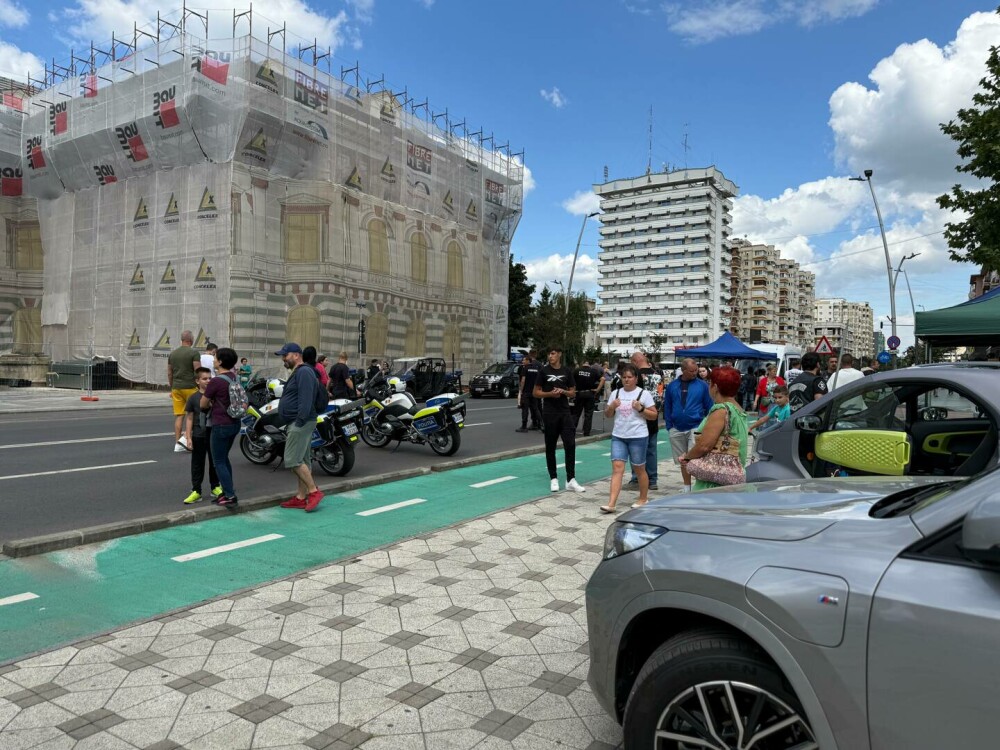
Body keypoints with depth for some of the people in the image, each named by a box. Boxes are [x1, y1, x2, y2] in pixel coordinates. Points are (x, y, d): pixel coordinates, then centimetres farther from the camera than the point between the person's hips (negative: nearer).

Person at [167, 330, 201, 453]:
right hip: (190, 387, -6)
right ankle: (185, 437, -8)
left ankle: (177, 444, 8)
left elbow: (169, 373, 16)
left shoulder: (172, 353, 12)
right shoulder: (194, 352, -8)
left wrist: (171, 388, 24)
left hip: (176, 388, 6)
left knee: (179, 416, 7)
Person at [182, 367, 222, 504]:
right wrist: (188, 437, -6)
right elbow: (189, 418, -1)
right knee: (197, 464, 4)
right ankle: (196, 491, 9)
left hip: (215, 434, 2)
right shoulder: (194, 397, -4)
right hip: (199, 436, -2)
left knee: (214, 462, 13)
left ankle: (215, 487, 27)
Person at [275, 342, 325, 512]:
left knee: (293, 460, -13)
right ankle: (301, 498, 13)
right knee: (302, 461, 10)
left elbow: (306, 400, -22)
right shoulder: (297, 373, 21)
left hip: (301, 423, -11)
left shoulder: (304, 372, -13)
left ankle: (313, 491, -7)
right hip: (297, 423, 11)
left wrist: (299, 422, -24)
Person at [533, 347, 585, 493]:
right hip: (549, 413, -2)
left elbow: (573, 393, 10)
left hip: (565, 412, 2)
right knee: (550, 446, 4)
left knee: (570, 444, -7)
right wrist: (550, 393, -15)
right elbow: (535, 393, 1)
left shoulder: (567, 371, 6)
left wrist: (563, 391, -11)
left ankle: (570, 480, -2)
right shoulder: (544, 371, 0)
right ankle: (553, 478, 15)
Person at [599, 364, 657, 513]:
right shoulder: (616, 393, 7)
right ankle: (611, 503, -10)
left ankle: (643, 498, 28)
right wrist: (612, 407, -9)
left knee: (639, 469, 9)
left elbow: (654, 415, -2)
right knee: (617, 467, -6)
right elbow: (607, 414, 12)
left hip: (638, 437, -3)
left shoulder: (644, 394, -3)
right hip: (618, 436, 3)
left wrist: (641, 409, -18)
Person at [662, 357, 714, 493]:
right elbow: (667, 407, 8)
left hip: (695, 428, -3)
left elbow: (710, 407, 0)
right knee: (682, 461, 14)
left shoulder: (702, 385, -3)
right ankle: (687, 488, 27)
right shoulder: (672, 385, 2)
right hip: (677, 430, 3)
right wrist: (669, 426, 3)